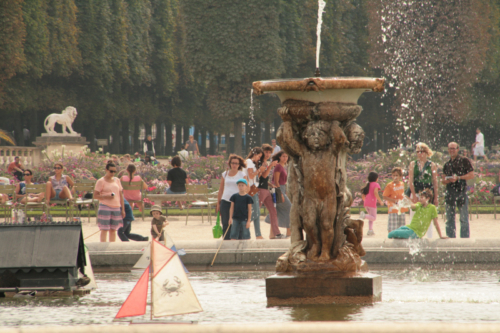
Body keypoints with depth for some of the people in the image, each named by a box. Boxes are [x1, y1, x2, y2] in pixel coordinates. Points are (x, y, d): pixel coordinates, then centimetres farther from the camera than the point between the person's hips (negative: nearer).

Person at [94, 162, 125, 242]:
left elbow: (121, 195, 16)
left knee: (113, 230, 7)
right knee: (104, 230, -8)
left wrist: (123, 209, 11)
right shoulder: (101, 181, -2)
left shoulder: (117, 180, 13)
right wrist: (106, 196, -21)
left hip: (116, 207, 5)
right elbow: (95, 196, -5)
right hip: (105, 207, -5)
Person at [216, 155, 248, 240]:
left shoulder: (242, 174, 3)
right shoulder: (225, 174, 11)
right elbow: (221, 189, 16)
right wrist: (218, 203, 13)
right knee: (226, 224, 1)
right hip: (225, 201, 2)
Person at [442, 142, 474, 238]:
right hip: (450, 191, 5)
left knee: (464, 218, -4)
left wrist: (458, 178, -12)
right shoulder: (447, 164, 16)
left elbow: (471, 175, -3)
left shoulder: (464, 161, 1)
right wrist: (448, 180, -6)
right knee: (449, 218, 7)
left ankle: (465, 237, -3)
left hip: (461, 191, -5)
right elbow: (443, 180, 17)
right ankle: (450, 237, 12)